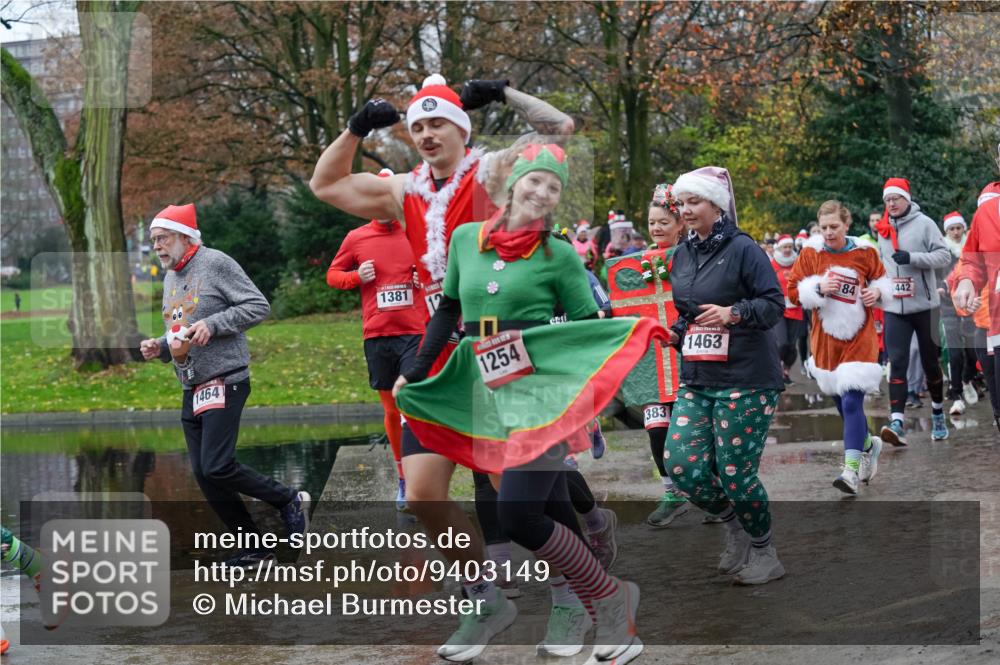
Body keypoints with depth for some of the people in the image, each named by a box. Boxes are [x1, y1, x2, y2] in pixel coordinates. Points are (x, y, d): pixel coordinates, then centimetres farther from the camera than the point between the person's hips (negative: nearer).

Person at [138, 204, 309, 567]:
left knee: (216, 467, -17)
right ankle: (253, 548, 15)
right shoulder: (170, 278, 17)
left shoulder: (215, 264, -8)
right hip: (191, 389, 9)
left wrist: (212, 324, -20)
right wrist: (159, 346, 6)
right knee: (203, 474, 5)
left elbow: (259, 306, -12)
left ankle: (290, 500, 4)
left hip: (224, 383, -9)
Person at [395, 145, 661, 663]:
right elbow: (449, 311, 16)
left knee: (518, 516, -14)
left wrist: (639, 330, -20)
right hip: (488, 400, 5)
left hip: (545, 393, -5)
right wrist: (415, 373, 13)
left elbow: (589, 327, -2)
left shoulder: (558, 255, -4)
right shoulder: (465, 239, 6)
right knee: (553, 513, 9)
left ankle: (611, 597, 4)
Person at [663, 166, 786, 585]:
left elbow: (774, 304, -12)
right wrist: (676, 332, 6)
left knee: (735, 473, -4)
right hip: (696, 380, 7)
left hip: (746, 380, -6)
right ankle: (734, 525, 21)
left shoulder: (743, 249, -9)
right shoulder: (682, 255, 11)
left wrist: (733, 314, -26)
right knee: (680, 464, -6)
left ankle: (763, 554, 20)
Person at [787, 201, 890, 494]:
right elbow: (793, 291, 0)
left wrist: (877, 291, -7)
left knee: (852, 401, -13)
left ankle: (851, 469, -14)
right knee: (841, 401, 13)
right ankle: (868, 444, 40)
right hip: (826, 339, 3)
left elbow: (881, 278, 14)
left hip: (859, 339, -3)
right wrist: (819, 289, -17)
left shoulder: (865, 252, -3)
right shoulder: (810, 253, -3)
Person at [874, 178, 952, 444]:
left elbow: (944, 255, -10)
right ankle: (897, 423, -18)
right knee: (897, 363, -10)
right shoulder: (883, 229, 11)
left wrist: (912, 257, -21)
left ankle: (938, 414, 30)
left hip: (924, 305, -3)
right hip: (894, 308, 3)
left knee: (930, 362, 8)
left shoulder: (924, 223, -3)